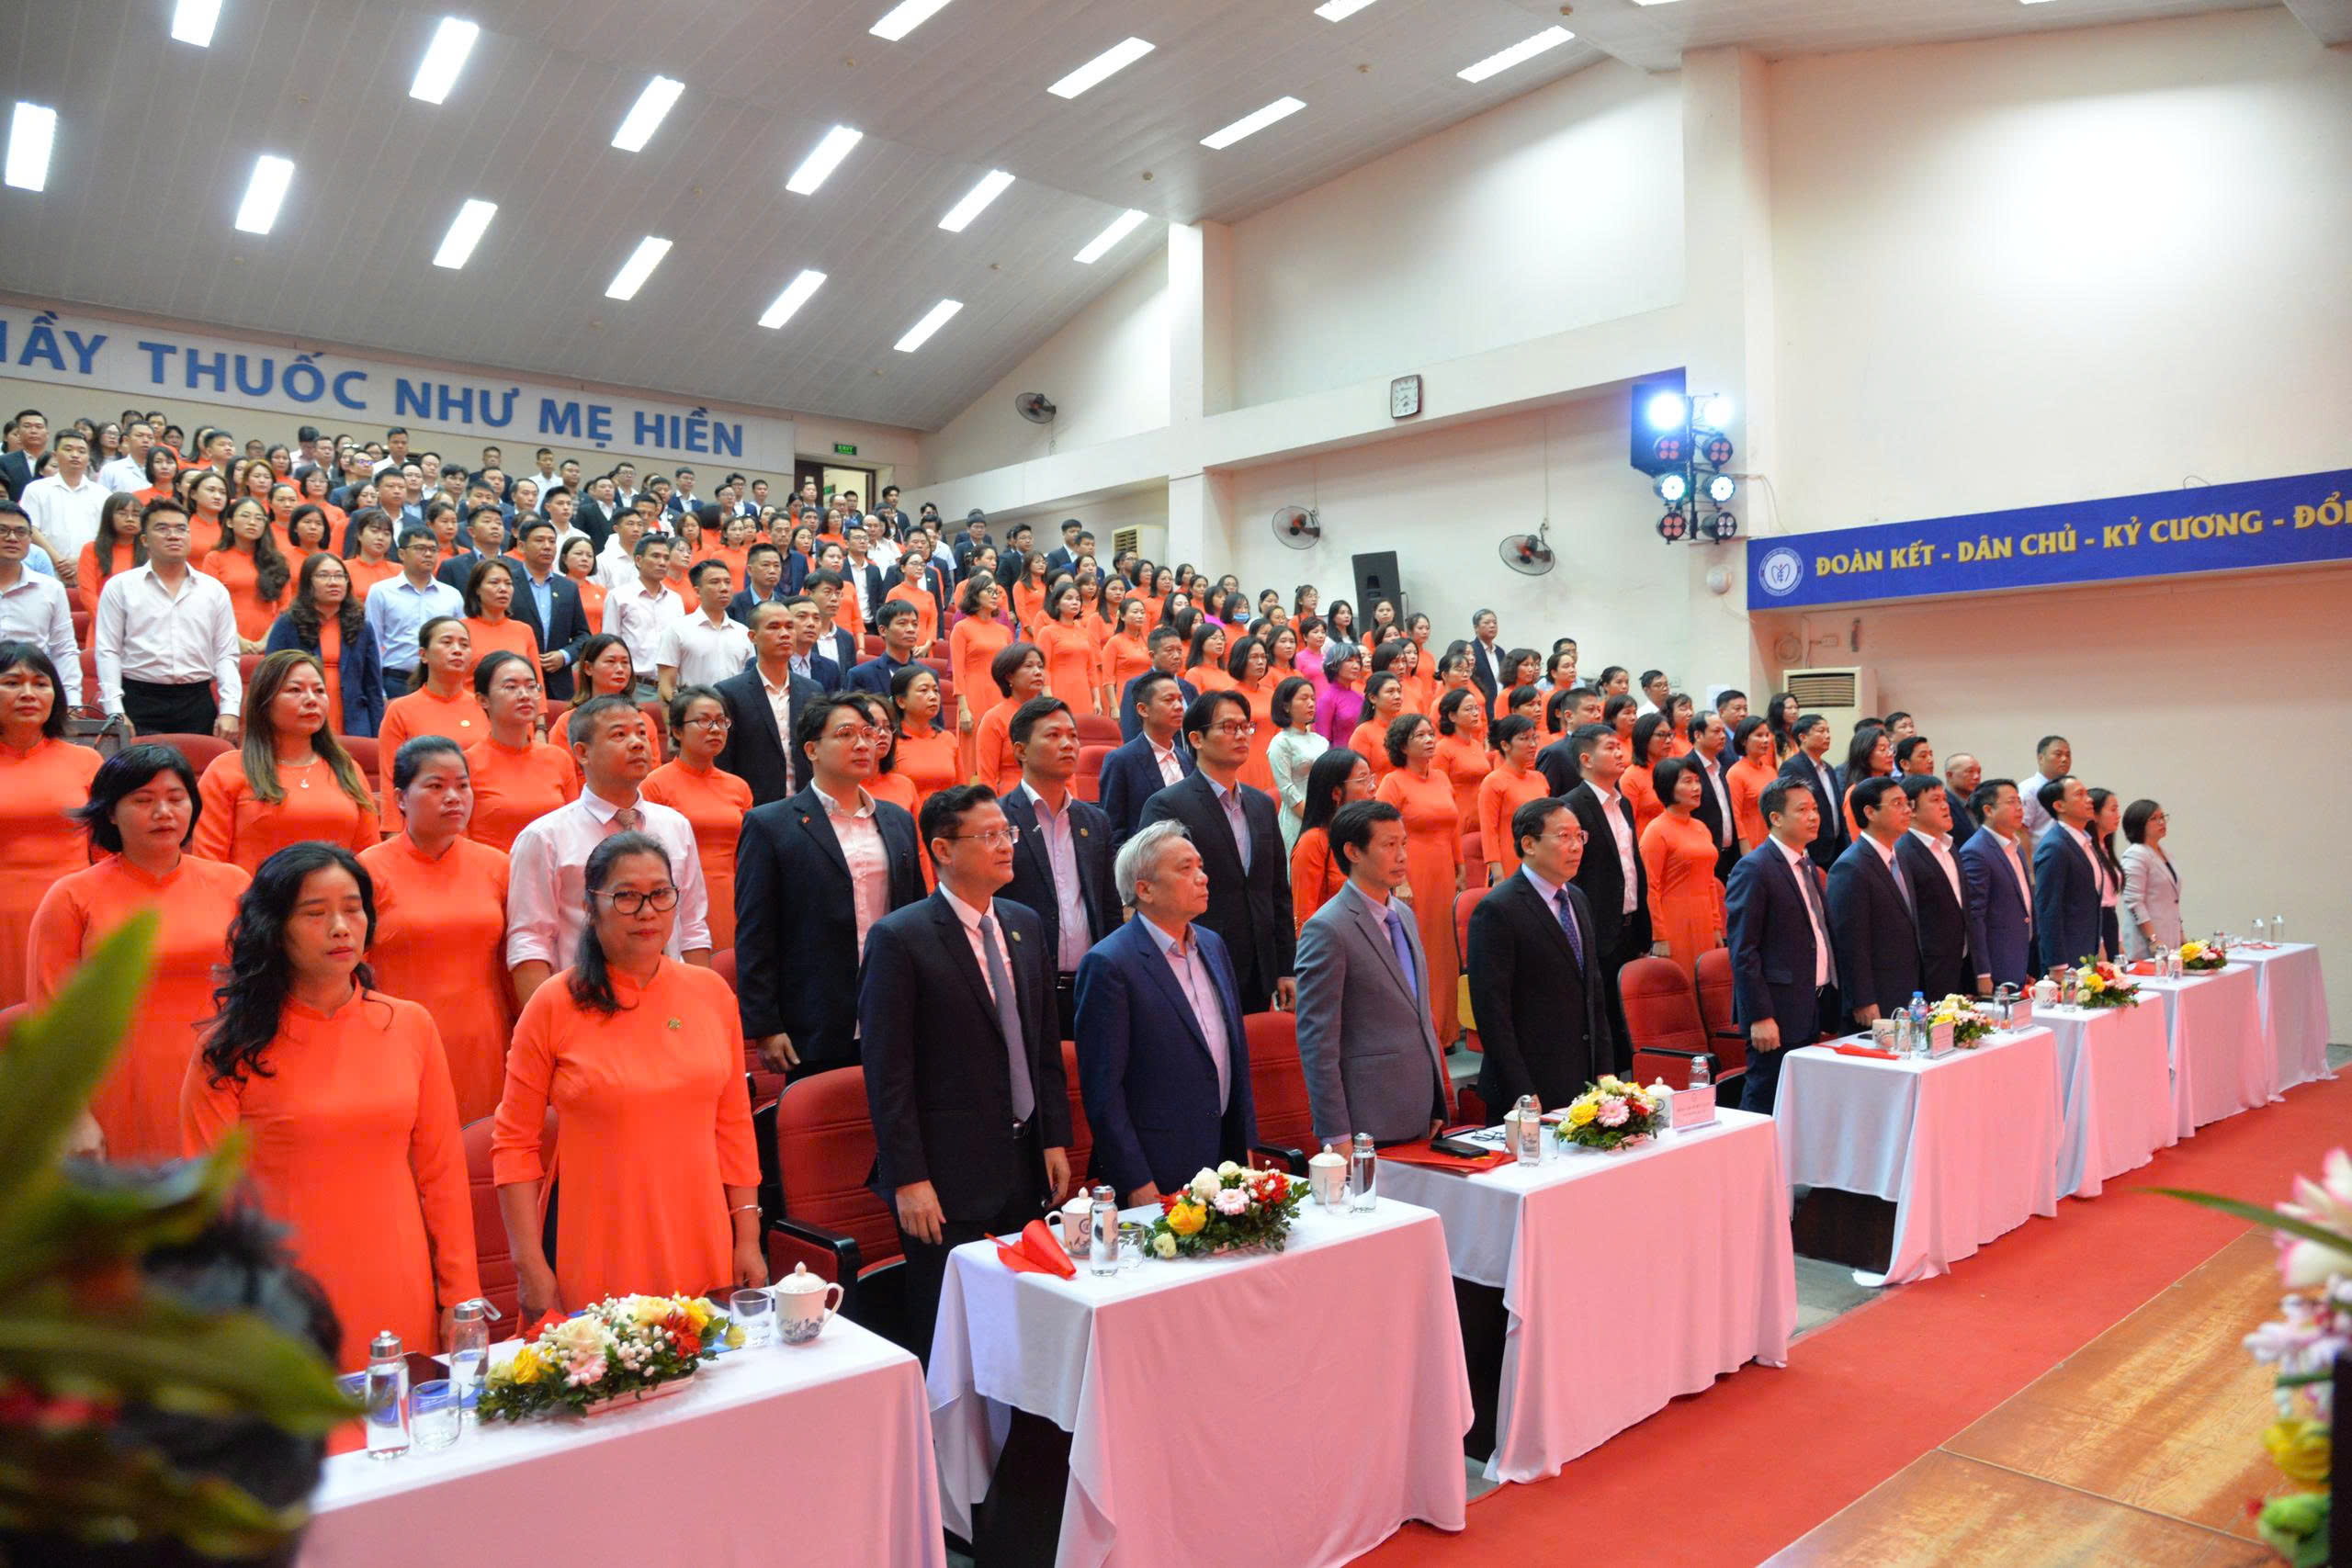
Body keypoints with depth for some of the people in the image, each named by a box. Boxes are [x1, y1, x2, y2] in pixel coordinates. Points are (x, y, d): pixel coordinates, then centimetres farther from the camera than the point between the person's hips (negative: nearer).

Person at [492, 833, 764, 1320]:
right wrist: (529, 1265, -7)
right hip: (597, 1259, -3)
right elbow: (514, 1142, -3)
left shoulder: (711, 992, 3)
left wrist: (748, 1236, 6)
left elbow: (733, 1123, 8)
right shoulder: (554, 1004, -6)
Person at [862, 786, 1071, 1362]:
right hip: (947, 1179, -6)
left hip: (1026, 1165, 6)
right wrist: (908, 1179, -15)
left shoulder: (1025, 925, 9)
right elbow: (887, 1072, -13)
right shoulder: (899, 938, -11)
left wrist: (1056, 1140, 10)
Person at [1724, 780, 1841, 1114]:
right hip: (1778, 1014, -8)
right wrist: (1760, 1017, -19)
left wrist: (1829, 1011, 16)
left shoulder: (1809, 867, 16)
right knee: (1764, 1108, -3)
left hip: (1814, 1010, 8)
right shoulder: (1753, 869, -12)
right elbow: (1743, 950, -15)